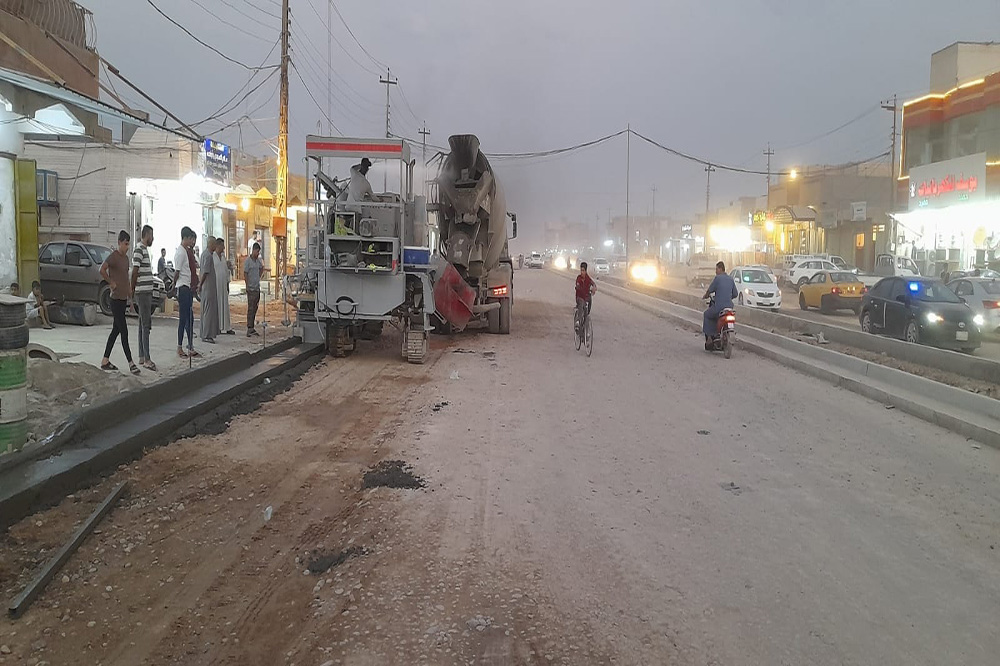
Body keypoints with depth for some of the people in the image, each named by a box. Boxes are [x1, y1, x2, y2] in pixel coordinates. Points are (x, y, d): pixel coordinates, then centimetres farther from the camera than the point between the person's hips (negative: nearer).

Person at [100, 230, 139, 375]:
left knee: (116, 330, 12)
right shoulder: (114, 256, -11)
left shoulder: (126, 257, 15)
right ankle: (131, 363, -8)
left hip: (123, 298, 9)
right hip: (116, 298, -9)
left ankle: (105, 361, 20)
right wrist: (111, 283, -15)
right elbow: (102, 270, -24)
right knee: (124, 331, -9)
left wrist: (130, 295, 18)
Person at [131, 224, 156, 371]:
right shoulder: (139, 249, -13)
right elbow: (135, 272, -16)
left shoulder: (145, 249, 17)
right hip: (142, 292, -10)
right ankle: (146, 359, -9)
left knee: (143, 325, 12)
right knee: (145, 325, -10)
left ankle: (142, 357, 18)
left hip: (147, 292, 10)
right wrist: (132, 290, -13)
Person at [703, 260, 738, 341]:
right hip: (729, 306, 6)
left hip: (718, 307, -6)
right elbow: (735, 294, 13)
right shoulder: (731, 279, 10)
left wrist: (705, 296, 20)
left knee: (707, 315, 20)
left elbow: (710, 290, -1)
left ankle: (709, 336, 14)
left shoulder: (718, 278, -9)